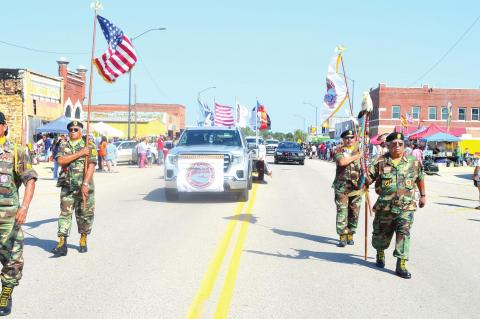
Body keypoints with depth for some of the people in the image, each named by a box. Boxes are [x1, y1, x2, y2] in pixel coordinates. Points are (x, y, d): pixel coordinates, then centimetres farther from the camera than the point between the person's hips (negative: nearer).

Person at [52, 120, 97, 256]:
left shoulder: (89, 146, 0)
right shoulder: (63, 146, 9)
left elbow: (91, 166, -10)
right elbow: (61, 161, -9)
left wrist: (85, 184, -20)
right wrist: (79, 153, -15)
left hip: (84, 186, -2)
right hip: (67, 186, 2)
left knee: (85, 214, 7)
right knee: (65, 214, -4)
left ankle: (83, 240, 25)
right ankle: (62, 244, -7)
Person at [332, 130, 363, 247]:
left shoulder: (359, 150, 11)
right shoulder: (339, 150, 2)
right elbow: (342, 162, -18)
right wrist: (356, 156, -12)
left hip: (356, 186, 3)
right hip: (342, 186, -2)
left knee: (354, 211, 5)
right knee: (342, 211, -4)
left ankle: (350, 234, 17)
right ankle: (342, 236, 0)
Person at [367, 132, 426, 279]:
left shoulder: (413, 162, 3)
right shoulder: (380, 162, -2)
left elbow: (420, 178, 17)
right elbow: (368, 179, -5)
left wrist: (423, 195, 21)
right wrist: (364, 175, -27)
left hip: (406, 207, 0)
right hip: (385, 206, 1)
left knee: (403, 233, -12)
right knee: (382, 233, 14)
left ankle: (401, 265, -9)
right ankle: (380, 254, 44)